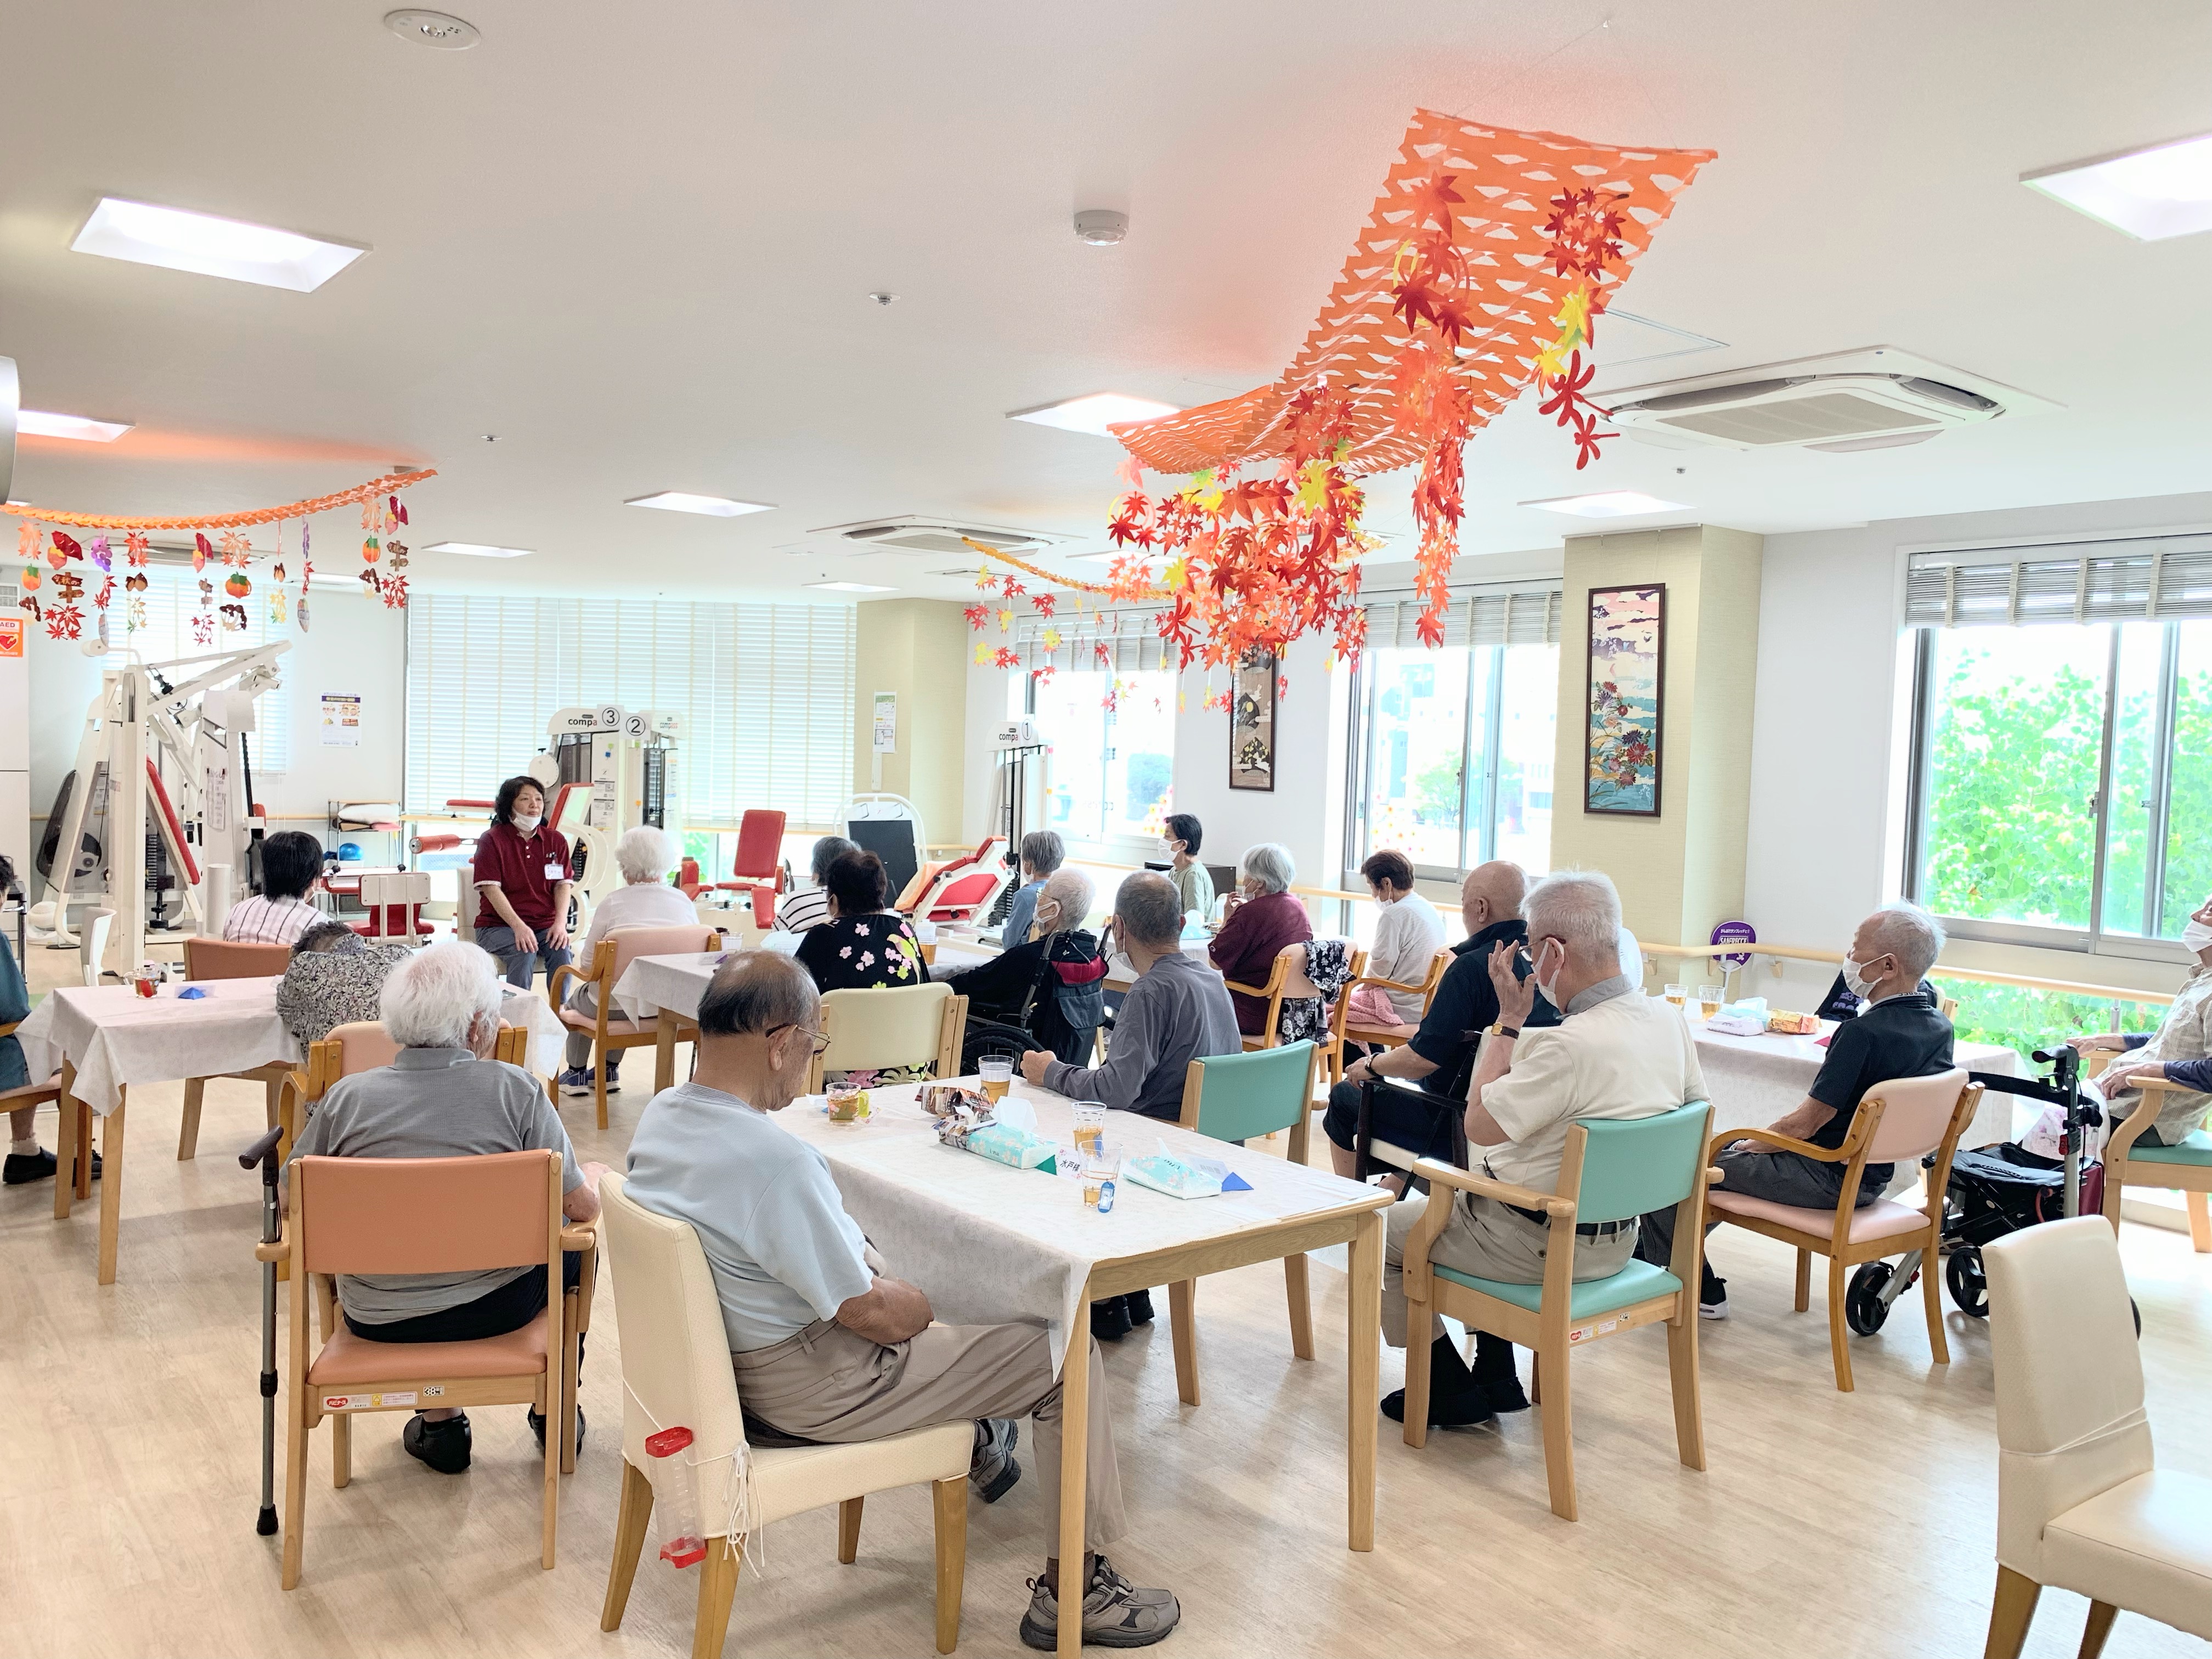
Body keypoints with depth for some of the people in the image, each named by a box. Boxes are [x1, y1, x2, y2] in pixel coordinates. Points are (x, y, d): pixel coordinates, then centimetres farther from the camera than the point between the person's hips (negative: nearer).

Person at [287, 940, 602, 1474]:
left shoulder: (346, 1098, -10)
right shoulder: (514, 1089, -16)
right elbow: (582, 1205, -10)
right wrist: (595, 1175, 13)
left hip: (377, 1320, 2)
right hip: (495, 1309, -2)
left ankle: (440, 1426, 36)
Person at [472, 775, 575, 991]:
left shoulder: (556, 840, 10)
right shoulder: (492, 840, -1)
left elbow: (563, 885, 6)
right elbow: (491, 889, -9)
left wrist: (560, 922, -13)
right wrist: (519, 927, -21)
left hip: (545, 924, 3)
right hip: (499, 925, -3)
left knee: (562, 951, -27)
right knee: (525, 953, -32)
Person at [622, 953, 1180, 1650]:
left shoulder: (659, 1115, -5)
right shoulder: (774, 1160, -34)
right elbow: (872, 1314, -26)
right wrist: (931, 1304, -4)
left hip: (726, 1353, 10)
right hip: (811, 1389, -9)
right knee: (1071, 1356, -1)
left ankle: (975, 1440, 48)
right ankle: (1071, 1594, 12)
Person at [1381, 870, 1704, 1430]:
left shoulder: (1568, 1045, -33)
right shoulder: (1671, 1022, -7)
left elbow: (1480, 1126, -21)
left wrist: (1509, 1021, -16)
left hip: (1543, 1247, -8)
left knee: (1384, 1231, 12)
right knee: (1452, 1197, 33)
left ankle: (1451, 1391, 21)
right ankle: (1496, 1378, 33)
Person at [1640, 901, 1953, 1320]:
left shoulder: (1863, 1033, -28)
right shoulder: (1938, 1028, -2)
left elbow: (1804, 1124, -21)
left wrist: (1750, 1144, -5)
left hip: (1828, 1179, -9)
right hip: (1871, 1175, 9)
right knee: (1735, 1149, 23)